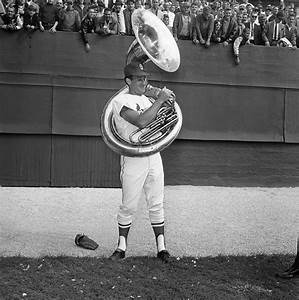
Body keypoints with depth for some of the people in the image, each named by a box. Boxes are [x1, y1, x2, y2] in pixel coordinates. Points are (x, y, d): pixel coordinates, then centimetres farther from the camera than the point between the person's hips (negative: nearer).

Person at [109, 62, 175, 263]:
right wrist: (159, 100, -19)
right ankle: (122, 247, 17)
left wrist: (166, 103, 5)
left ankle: (161, 247, 14)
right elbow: (141, 121, -24)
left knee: (157, 205, 7)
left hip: (154, 157, 6)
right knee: (129, 207, 3)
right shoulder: (121, 100, -8)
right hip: (133, 160, -6)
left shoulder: (145, 99, 16)